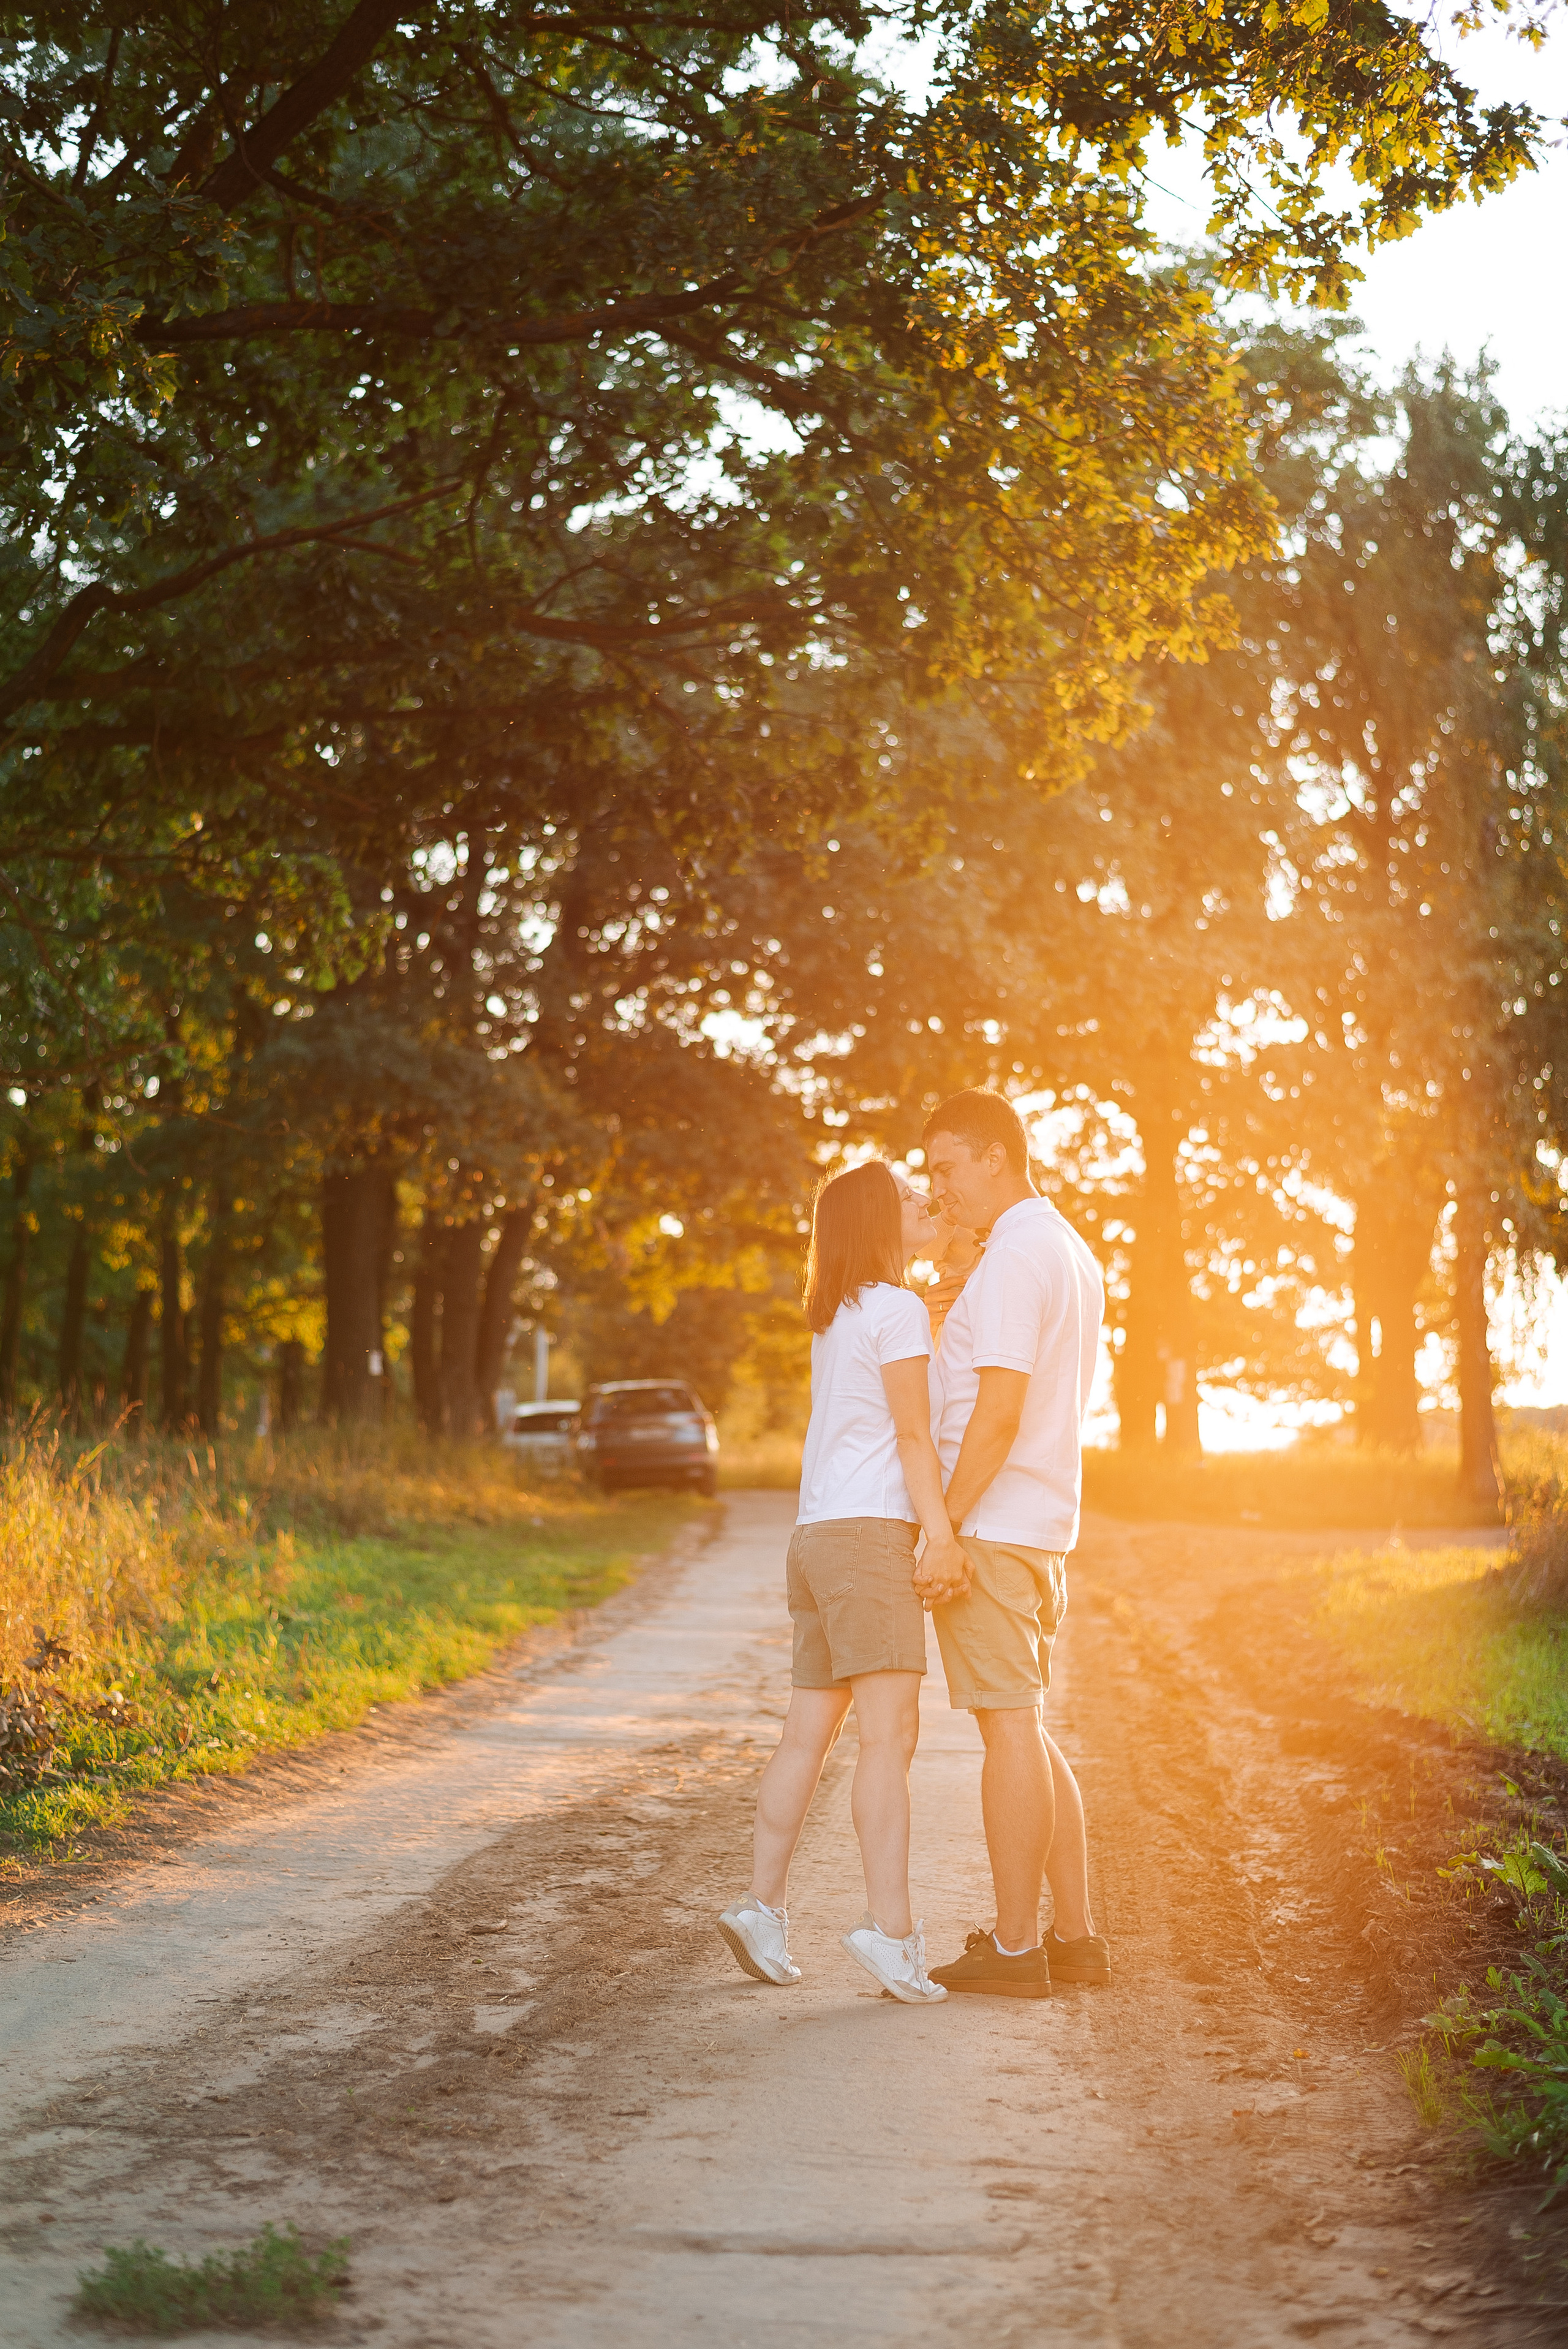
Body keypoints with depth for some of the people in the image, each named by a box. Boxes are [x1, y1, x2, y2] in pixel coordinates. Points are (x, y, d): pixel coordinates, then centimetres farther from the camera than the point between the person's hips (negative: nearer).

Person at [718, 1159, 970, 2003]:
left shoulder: (838, 1317, 20)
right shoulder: (896, 1308, -5)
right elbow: (912, 1432, -12)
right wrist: (941, 1533, -16)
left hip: (818, 1537, 9)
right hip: (868, 1531, -9)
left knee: (809, 1733, 9)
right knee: (890, 1733, -13)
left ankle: (763, 1905, 9)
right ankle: (889, 1926, -19)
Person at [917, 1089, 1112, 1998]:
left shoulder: (1015, 1258, -15)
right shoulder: (1075, 1256, 17)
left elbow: (999, 1411, -21)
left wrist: (946, 1530, -20)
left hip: (989, 1525, -10)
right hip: (1044, 1524, 10)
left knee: (1009, 1727, -6)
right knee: (1027, 1731, 13)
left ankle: (1016, 1948, -2)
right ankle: (1077, 1938, 14)